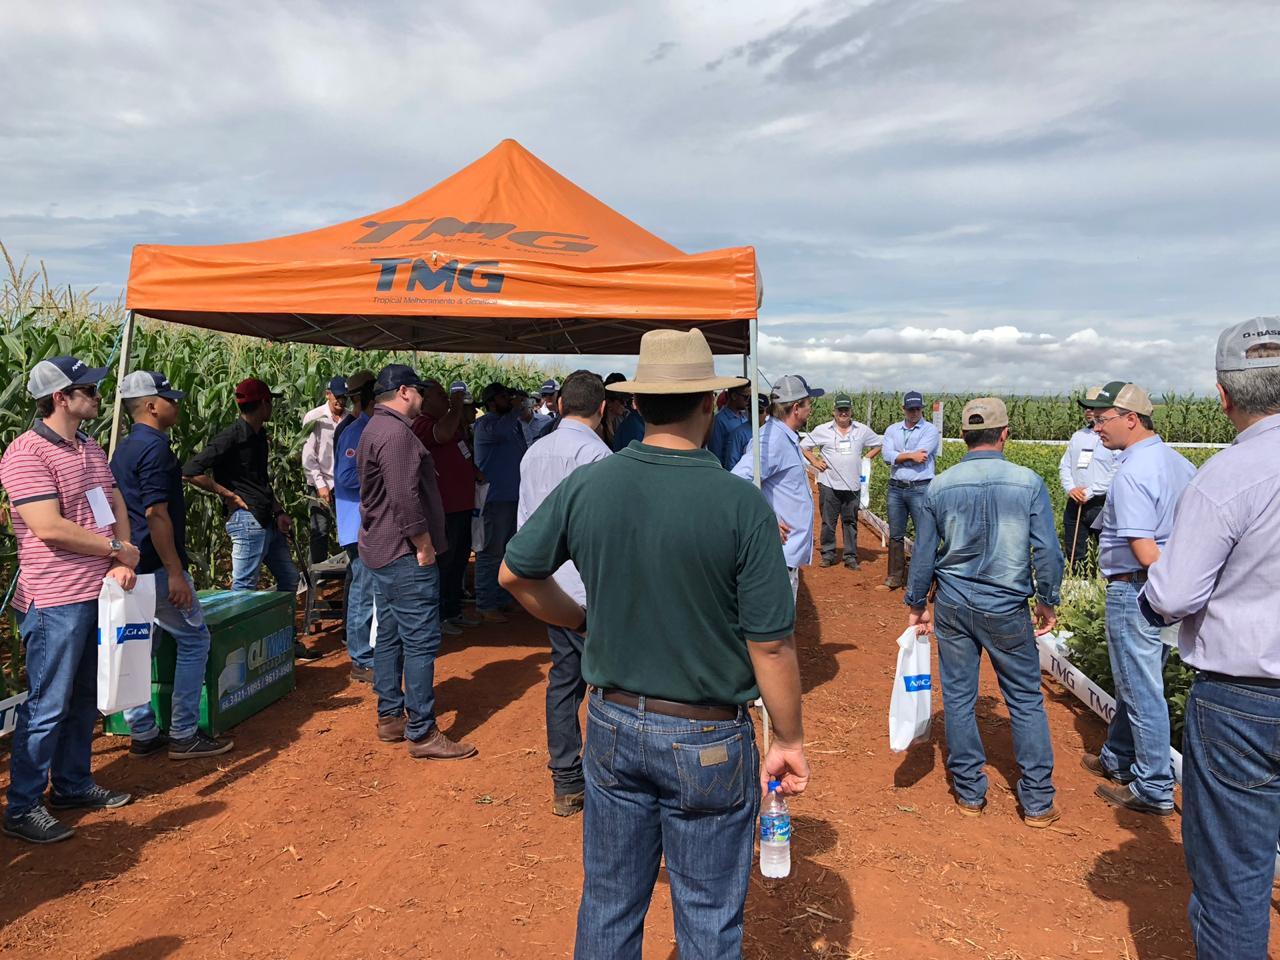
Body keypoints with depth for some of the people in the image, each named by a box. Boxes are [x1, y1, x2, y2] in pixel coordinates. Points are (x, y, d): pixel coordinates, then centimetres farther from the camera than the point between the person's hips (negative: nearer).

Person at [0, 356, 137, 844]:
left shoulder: (90, 448, 12)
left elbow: (116, 505, 12)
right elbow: (50, 528, -22)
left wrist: (122, 562, -4)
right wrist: (117, 550, -12)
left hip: (99, 593, 8)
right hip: (56, 601, -8)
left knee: (85, 698, 17)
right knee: (47, 706, 1)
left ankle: (72, 785, 31)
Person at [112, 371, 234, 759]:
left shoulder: (124, 448, 14)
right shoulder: (155, 447, -16)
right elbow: (156, 514, -21)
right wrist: (175, 573, -20)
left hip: (131, 566, 10)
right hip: (156, 567, -10)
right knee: (193, 639, 0)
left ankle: (143, 734, 20)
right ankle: (184, 736, 4)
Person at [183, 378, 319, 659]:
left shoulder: (259, 435, 14)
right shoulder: (231, 438, -14)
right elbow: (191, 471, -20)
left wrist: (279, 512, 12)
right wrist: (229, 496, -15)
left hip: (268, 520, 10)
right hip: (247, 519, -10)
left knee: (289, 578, 17)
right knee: (244, 588, -4)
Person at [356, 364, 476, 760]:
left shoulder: (374, 429, 17)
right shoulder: (396, 433, -18)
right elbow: (405, 499, -25)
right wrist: (424, 547, -17)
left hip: (381, 550, 11)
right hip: (404, 553, -11)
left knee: (389, 637, 15)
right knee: (421, 642, -6)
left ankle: (390, 717, 24)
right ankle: (422, 734, -1)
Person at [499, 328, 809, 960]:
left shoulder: (586, 486, -9)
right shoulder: (742, 505, -19)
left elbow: (515, 574, 4)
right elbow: (771, 645, -16)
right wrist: (789, 739, -2)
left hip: (612, 724, 4)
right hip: (707, 740, -3)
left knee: (608, 904, 21)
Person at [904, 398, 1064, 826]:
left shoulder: (939, 488, -4)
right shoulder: (1029, 483, -10)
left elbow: (923, 555, 2)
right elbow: (1047, 553, -8)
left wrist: (918, 605, 15)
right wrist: (1047, 602, 8)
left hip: (953, 606, 2)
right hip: (1007, 609, -1)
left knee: (958, 698, 12)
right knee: (1026, 701, 11)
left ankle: (970, 793, 22)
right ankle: (1038, 801, 19)